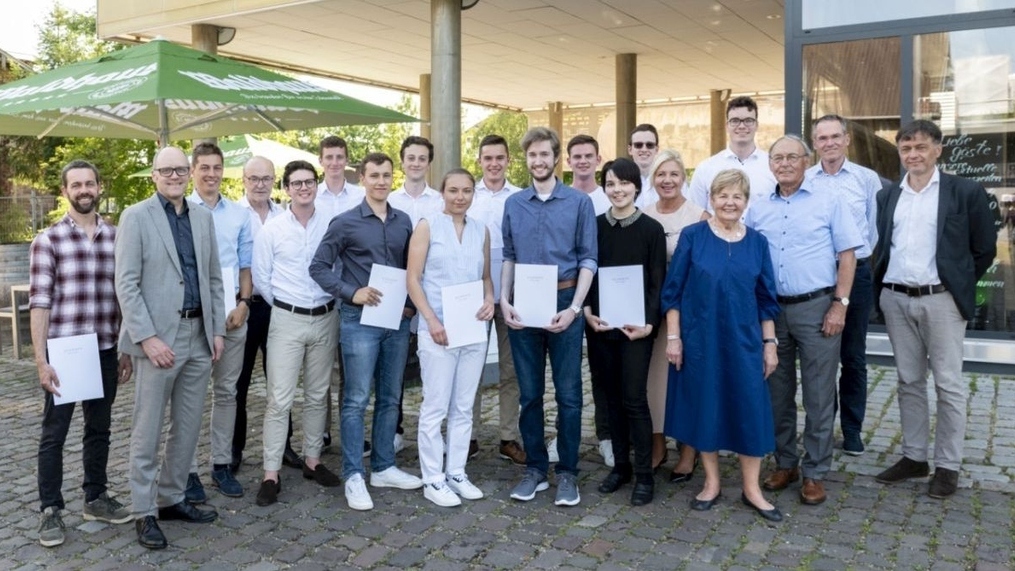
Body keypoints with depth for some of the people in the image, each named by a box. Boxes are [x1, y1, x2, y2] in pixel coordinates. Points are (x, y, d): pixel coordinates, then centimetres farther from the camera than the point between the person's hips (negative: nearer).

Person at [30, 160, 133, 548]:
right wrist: (41, 360, -13)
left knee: (99, 428, 14)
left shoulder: (116, 237, 5)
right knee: (54, 433, 5)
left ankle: (96, 498, 29)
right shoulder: (47, 240, -6)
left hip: (105, 351, 4)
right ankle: (51, 510, 17)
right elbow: (40, 303, -9)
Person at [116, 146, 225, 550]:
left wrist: (217, 329, 7)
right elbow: (126, 284, -10)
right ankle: (144, 512, 14)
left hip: (199, 335, 6)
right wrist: (147, 338, -17)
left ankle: (171, 498, 26)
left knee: (188, 426, 12)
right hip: (159, 336, -5)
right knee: (148, 430, 2)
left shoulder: (203, 217, 12)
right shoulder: (136, 217, -4)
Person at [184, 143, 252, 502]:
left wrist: (243, 303, -3)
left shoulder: (239, 215, 7)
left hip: (232, 312, 3)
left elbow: (245, 264, 10)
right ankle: (189, 471, 11)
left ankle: (221, 464, 21)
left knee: (226, 391, 10)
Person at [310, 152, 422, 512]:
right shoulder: (345, 223, -3)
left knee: (390, 398, 12)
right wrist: (352, 293, -14)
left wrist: (411, 304, 2)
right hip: (360, 320, -4)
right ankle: (353, 475, 8)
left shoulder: (404, 221, 9)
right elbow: (319, 267, -3)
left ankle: (383, 468, 24)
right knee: (356, 400, -1)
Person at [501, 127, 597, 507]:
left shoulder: (579, 202, -1)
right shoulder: (513, 204, 8)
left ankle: (567, 472, 14)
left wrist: (574, 307, -12)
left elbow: (587, 259, -3)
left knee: (568, 393, 3)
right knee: (530, 393, 10)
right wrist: (504, 300, -1)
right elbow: (509, 257, 11)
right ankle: (535, 468, 21)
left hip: (563, 303, -2)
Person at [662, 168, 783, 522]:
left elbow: (766, 298, 8)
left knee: (750, 410, 3)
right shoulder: (692, 236, -3)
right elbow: (673, 291, -2)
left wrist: (769, 343, 5)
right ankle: (711, 483, 23)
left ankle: (751, 489, 18)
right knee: (704, 407, 8)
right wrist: (673, 337, -7)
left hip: (744, 340, 2)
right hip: (700, 339, -2)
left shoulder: (757, 242, 4)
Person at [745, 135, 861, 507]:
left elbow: (847, 255, -2)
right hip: (771, 309, 4)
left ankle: (815, 472, 13)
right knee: (778, 392, 11)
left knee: (818, 395, 2)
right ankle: (785, 463, 25)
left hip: (816, 308, -3)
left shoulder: (829, 203, 1)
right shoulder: (757, 210, 9)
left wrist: (840, 304, -9)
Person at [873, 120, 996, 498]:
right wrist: (883, 285, 7)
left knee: (948, 384, 2)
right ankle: (914, 457, 22)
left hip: (940, 300, -4)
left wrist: (959, 285, 3)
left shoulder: (965, 192, -2)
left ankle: (948, 465, 11)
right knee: (909, 381, 11)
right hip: (895, 299, 4)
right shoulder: (887, 196, 11)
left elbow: (985, 248, 2)